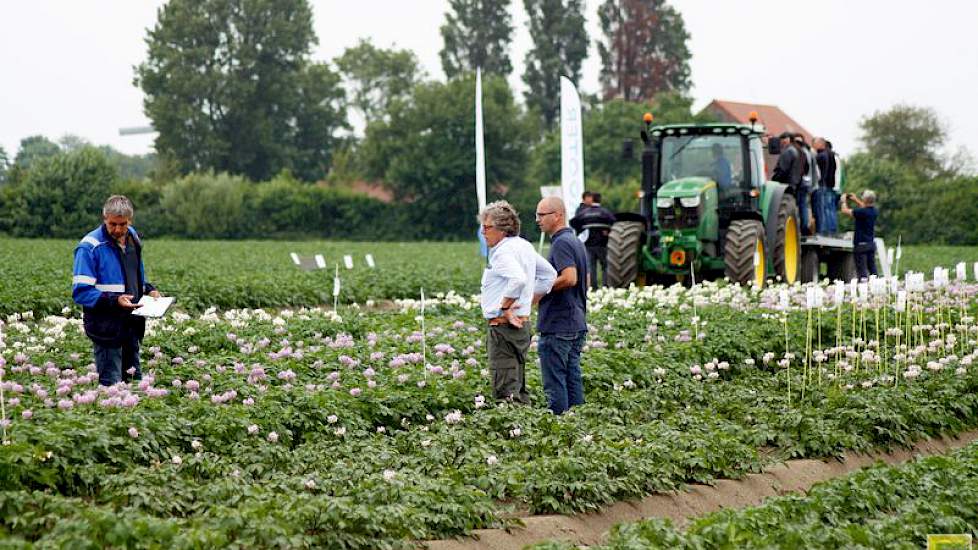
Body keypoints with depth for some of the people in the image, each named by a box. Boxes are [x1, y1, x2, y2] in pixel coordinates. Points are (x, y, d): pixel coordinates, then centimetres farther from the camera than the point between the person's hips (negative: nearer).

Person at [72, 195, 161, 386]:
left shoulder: (132, 238, 9)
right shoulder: (90, 247, -15)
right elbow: (80, 292, -18)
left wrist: (149, 290, 5)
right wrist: (114, 300, -28)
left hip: (131, 325, 7)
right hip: (107, 328, -7)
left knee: (135, 381, 15)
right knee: (111, 385, -5)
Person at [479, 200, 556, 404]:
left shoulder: (503, 251, -15)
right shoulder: (525, 246, 15)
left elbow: (518, 279, -32)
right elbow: (550, 274, 23)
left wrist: (504, 306, -21)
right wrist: (530, 301, 18)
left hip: (504, 325, -10)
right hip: (521, 324, 10)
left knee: (505, 390, -10)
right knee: (518, 387, 15)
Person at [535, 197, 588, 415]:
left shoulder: (561, 243, -15)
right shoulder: (576, 241, 17)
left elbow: (569, 278, -28)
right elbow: (585, 282, 23)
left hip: (557, 325, -10)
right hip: (577, 323, 10)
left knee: (554, 382, -5)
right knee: (572, 379, 11)